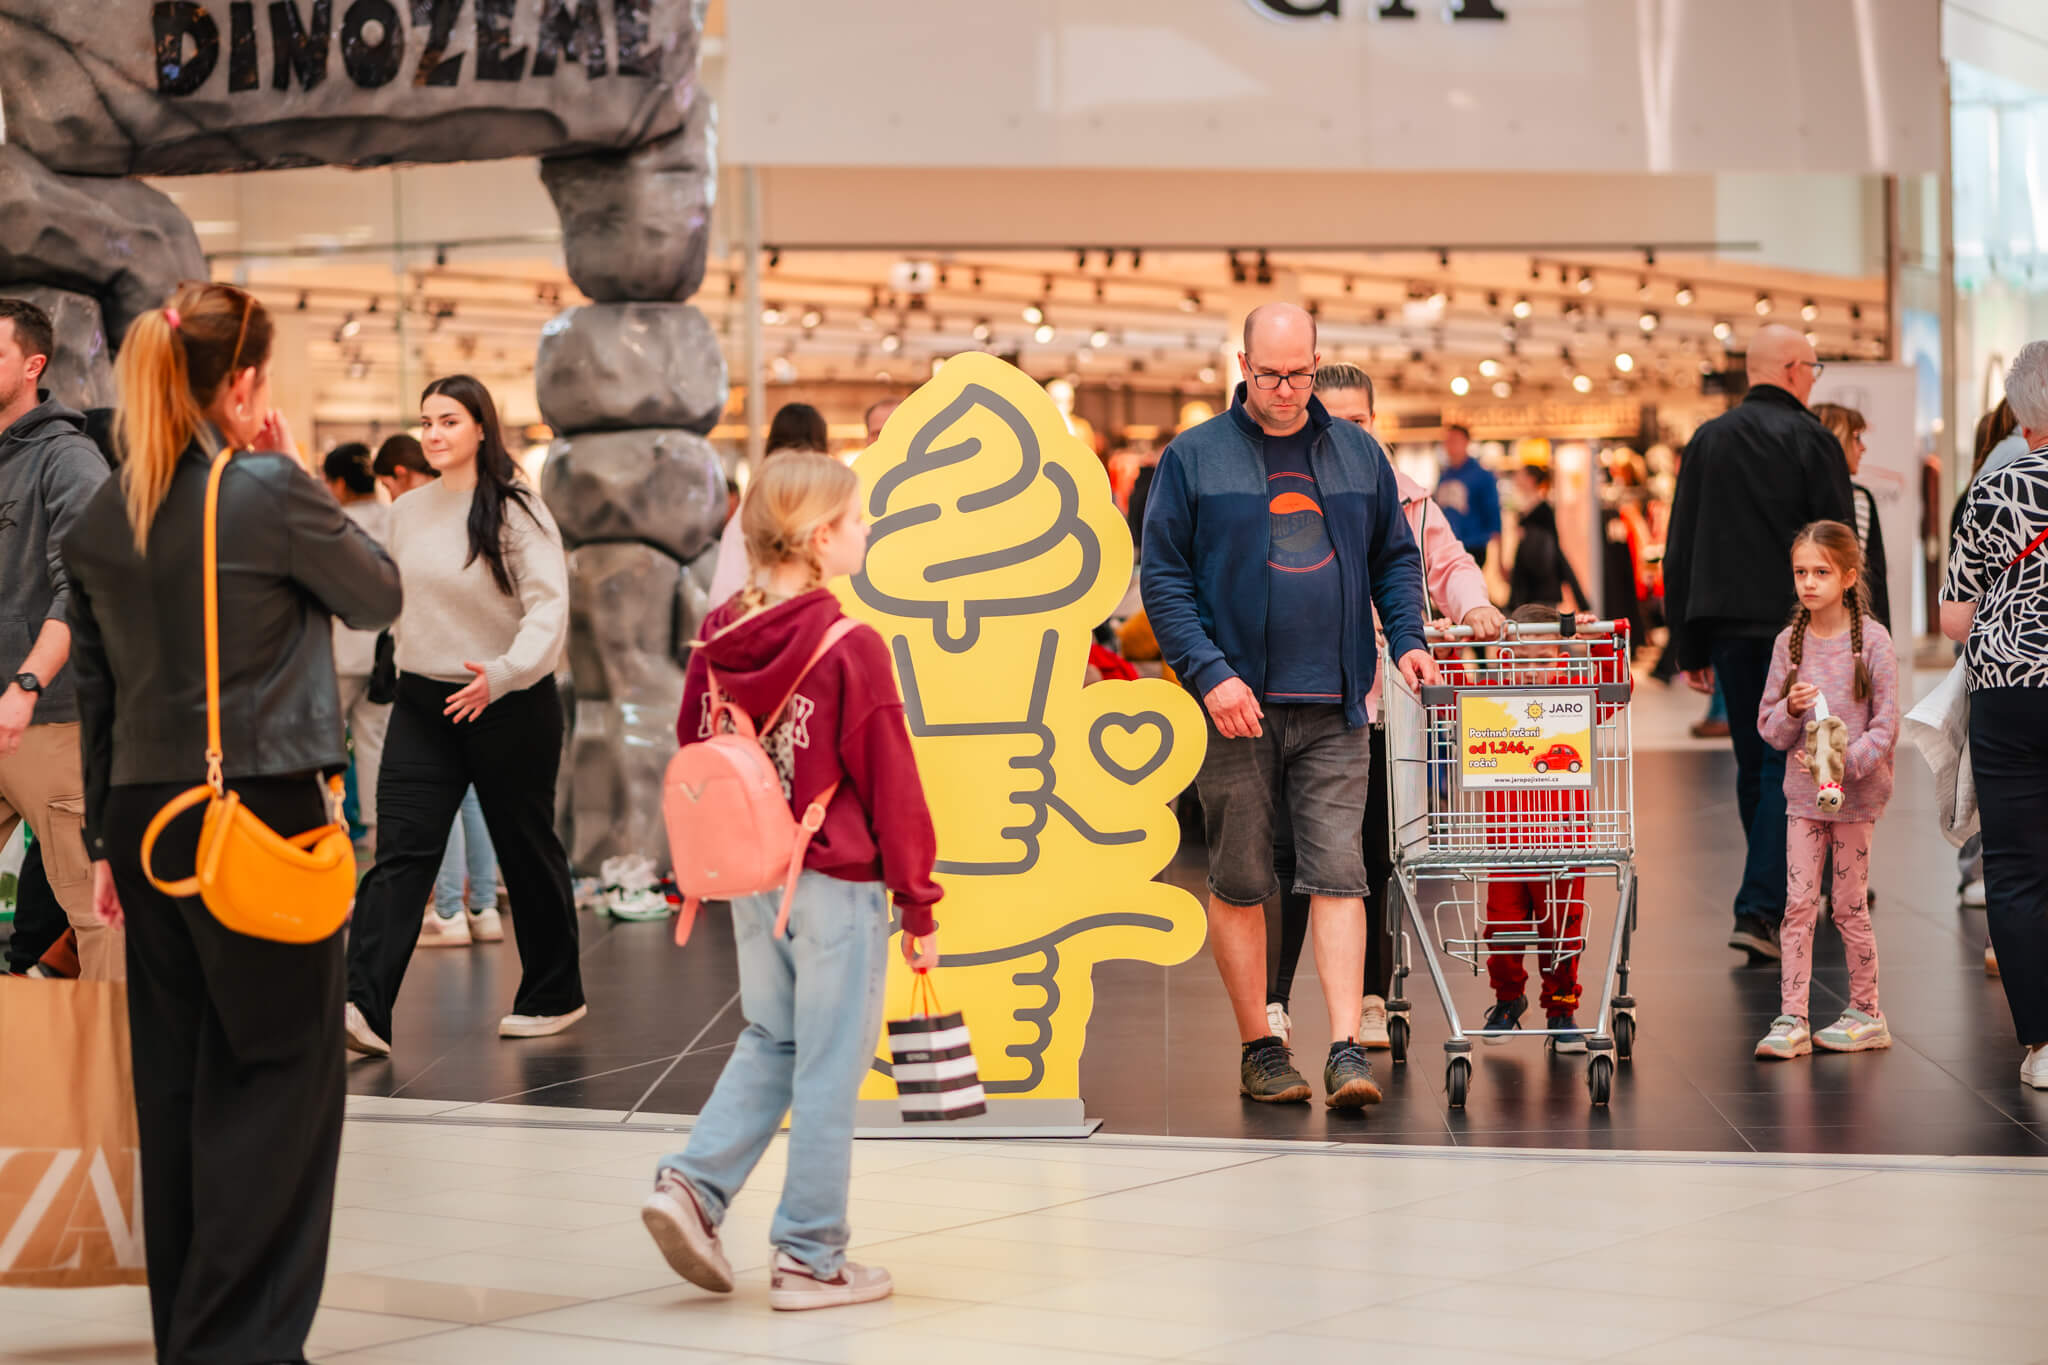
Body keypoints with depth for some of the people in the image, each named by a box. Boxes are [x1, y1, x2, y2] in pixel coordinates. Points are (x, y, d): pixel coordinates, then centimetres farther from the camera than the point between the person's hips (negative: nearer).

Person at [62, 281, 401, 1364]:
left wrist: (107, 839, 18)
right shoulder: (271, 493, -11)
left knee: (176, 1080, 13)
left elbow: (96, 692, 12)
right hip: (261, 816, -6)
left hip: (147, 817, 6)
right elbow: (378, 596, 4)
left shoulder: (102, 517, 7)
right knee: (278, 1074, -1)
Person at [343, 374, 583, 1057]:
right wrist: (410, 674, 15)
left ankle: (554, 995, 26)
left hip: (510, 706, -4)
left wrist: (504, 673, -32)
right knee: (400, 851, -8)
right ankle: (364, 1006, -18)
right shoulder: (407, 512, 8)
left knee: (527, 850, 8)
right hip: (423, 704, 5)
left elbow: (549, 605, -19)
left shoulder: (517, 511, -10)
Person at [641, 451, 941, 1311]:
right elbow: (891, 788, -12)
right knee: (828, 1066, 4)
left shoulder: (716, 643, 1)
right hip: (837, 885, -6)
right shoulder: (850, 651, -17)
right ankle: (810, 1259, 10)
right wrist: (918, 907, -4)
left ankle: (692, 1183, 7)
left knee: (770, 1040, 22)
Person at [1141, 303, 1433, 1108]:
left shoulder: (1358, 455, 11)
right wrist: (1209, 672, -13)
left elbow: (1396, 557, 19)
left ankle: (1346, 1050, -7)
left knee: (1337, 873, -5)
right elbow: (1163, 576, -2)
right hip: (1236, 705, -2)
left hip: (1334, 709, 2)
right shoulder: (1194, 458, 1)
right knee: (1240, 882, 4)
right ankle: (1259, 1048, 15)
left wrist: (1406, 638, 1)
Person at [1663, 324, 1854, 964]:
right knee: (1786, 771, -5)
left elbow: (1679, 551, 11)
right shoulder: (1811, 440, -5)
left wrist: (1689, 647, 14)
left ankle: (1778, 904, 21)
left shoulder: (1706, 440, 10)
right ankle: (1758, 911, -14)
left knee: (1753, 768, 14)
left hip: (1727, 627, 5)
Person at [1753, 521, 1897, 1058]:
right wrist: (1791, 709, -14)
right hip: (1803, 791, 3)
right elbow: (1769, 727, 7)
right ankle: (1792, 1019, 0)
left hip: (1856, 790, -3)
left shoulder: (1872, 640, -7)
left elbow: (1886, 726, -9)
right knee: (1799, 904, -1)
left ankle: (1866, 1013, 17)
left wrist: (1843, 762, -23)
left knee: (1849, 906, 3)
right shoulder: (1789, 642, 4)